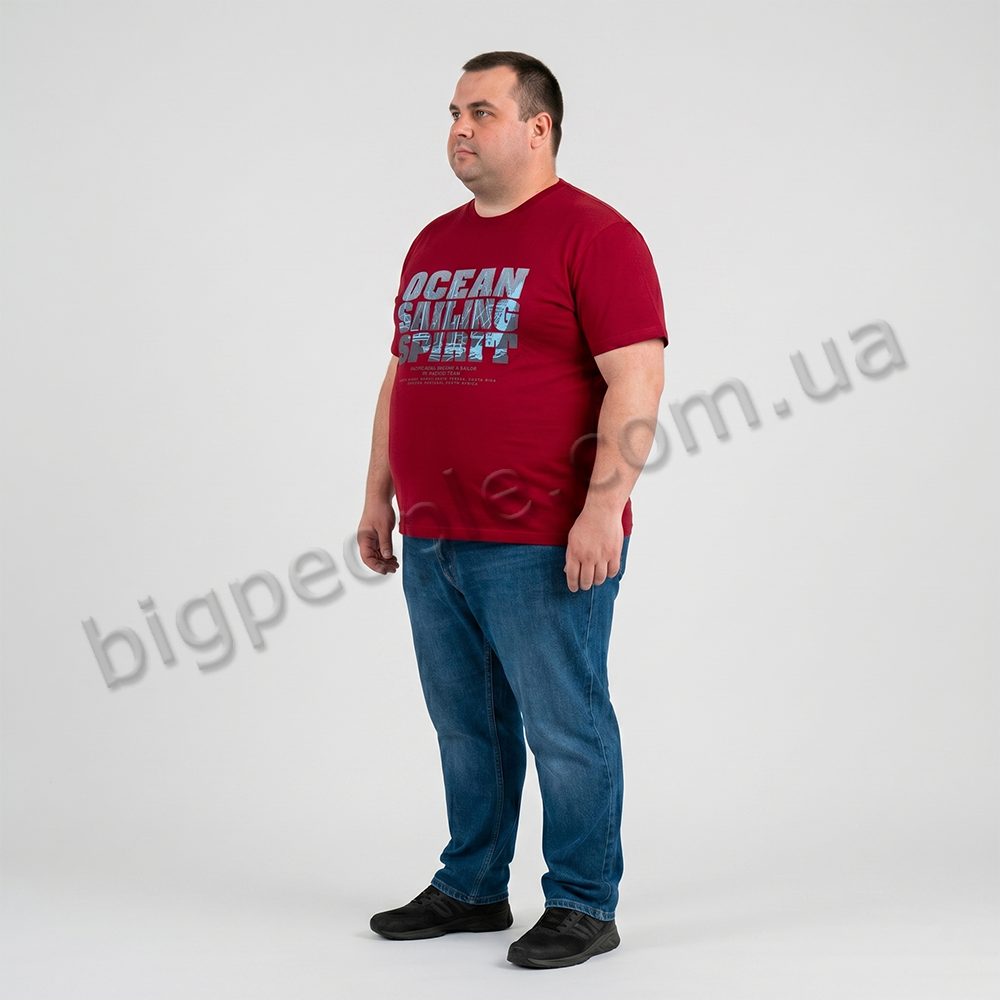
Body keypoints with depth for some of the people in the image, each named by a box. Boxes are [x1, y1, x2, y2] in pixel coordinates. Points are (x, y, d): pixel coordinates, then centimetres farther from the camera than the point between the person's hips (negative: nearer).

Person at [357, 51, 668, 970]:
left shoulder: (592, 235, -8)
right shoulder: (433, 245, 17)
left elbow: (637, 379, -15)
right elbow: (403, 375, 22)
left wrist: (603, 509, -21)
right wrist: (379, 498, 18)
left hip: (540, 547, -7)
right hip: (433, 541, 8)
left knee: (564, 726, 1)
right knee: (466, 726, 15)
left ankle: (584, 907, 12)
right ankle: (471, 889, 27)